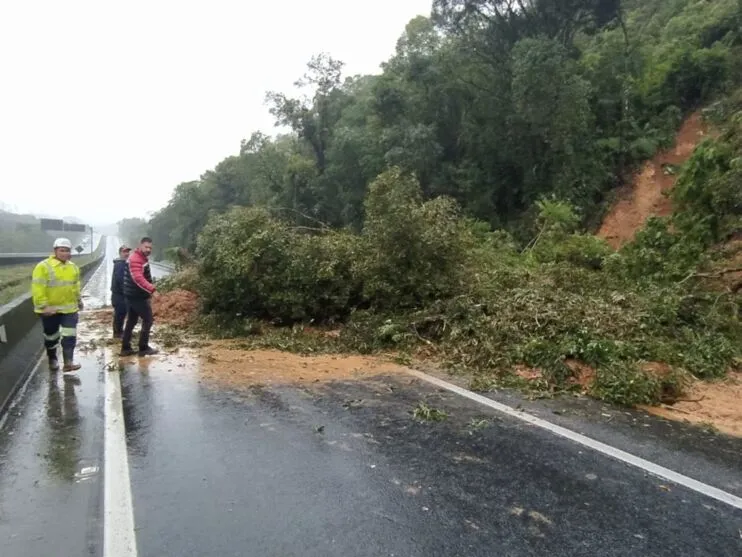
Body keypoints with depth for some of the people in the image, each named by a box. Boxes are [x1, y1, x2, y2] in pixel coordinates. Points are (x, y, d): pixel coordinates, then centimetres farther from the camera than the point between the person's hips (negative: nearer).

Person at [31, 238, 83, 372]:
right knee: (51, 336, 11)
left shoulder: (73, 267, 6)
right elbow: (38, 289, -18)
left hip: (69, 308, 4)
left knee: (70, 336, -3)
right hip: (50, 309, -4)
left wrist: (79, 300, 24)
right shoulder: (44, 266, -14)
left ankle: (68, 362, -1)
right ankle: (52, 360, 30)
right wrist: (43, 305, -22)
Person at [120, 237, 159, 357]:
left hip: (133, 295, 10)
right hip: (138, 296, -10)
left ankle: (125, 348, 18)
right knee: (148, 320, -3)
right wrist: (151, 288, -43)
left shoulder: (142, 258, 14)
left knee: (131, 321, 13)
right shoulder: (135, 259, -19)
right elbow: (138, 278, -33)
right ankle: (143, 348, 3)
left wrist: (149, 290, 23)